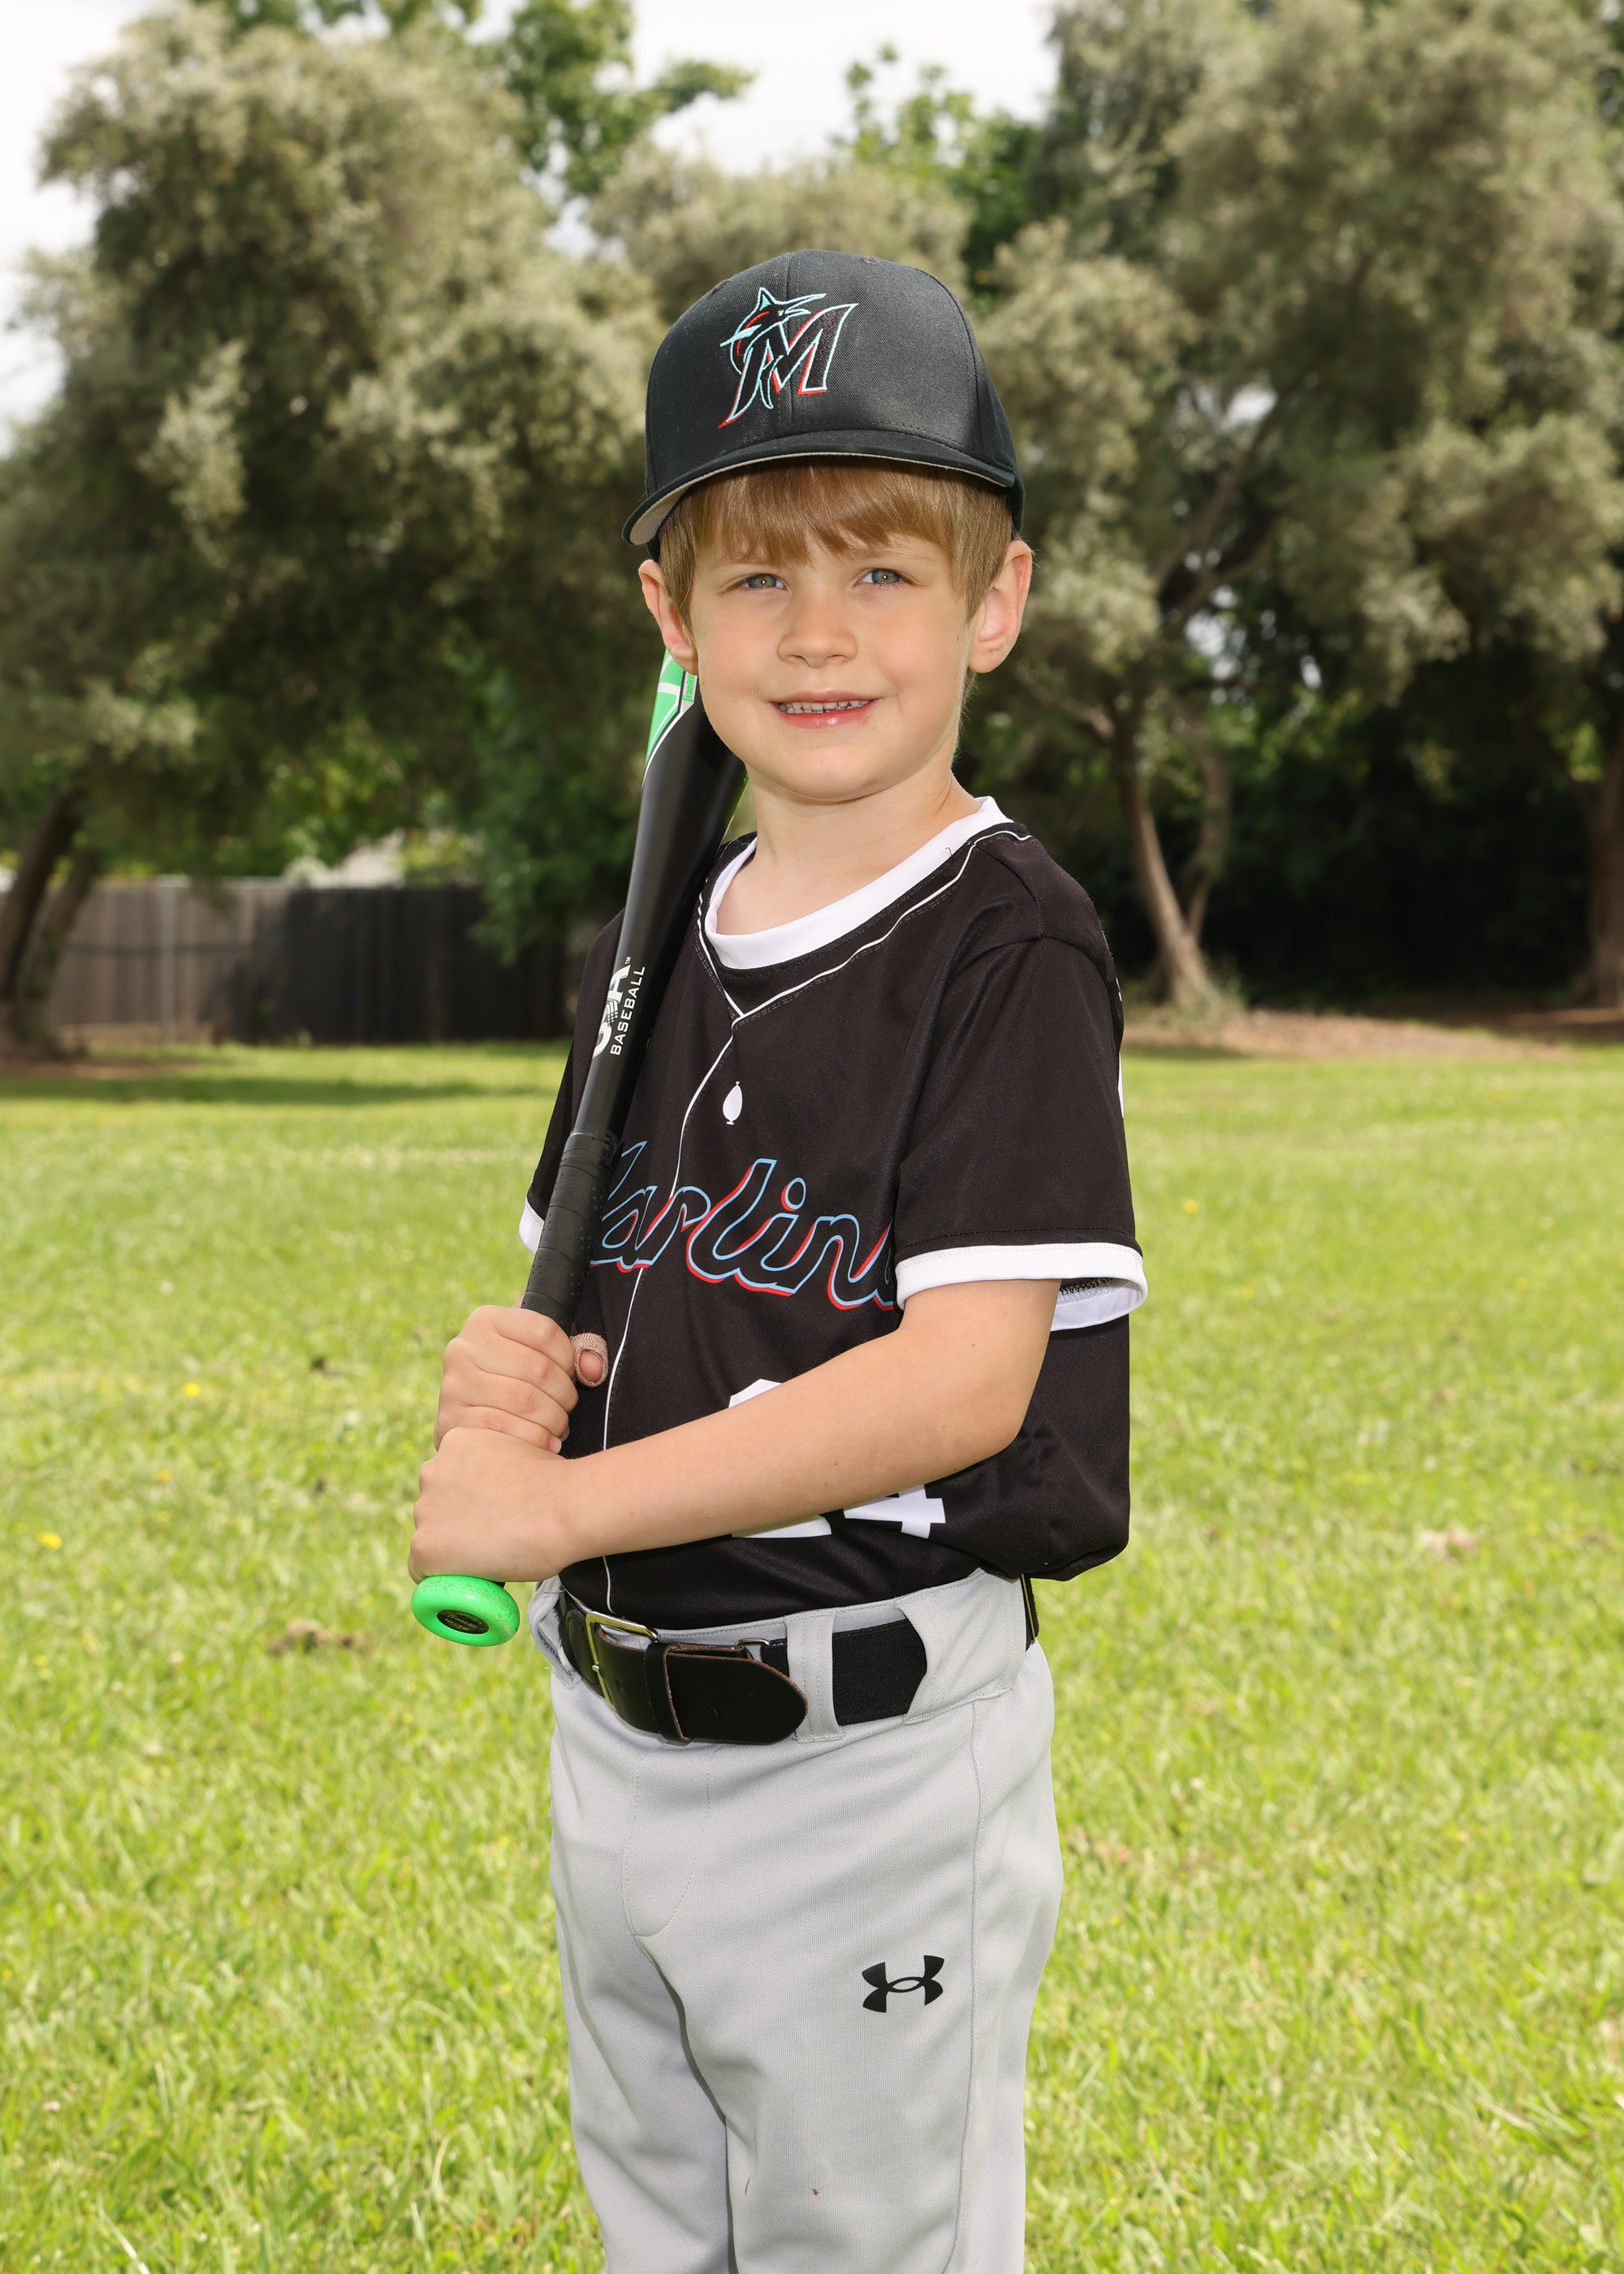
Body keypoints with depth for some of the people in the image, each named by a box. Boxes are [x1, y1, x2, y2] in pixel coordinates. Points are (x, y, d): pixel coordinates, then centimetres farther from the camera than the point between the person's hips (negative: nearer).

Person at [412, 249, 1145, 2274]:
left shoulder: (1005, 946, -14)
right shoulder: (661, 944, 9)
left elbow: (964, 1377, -24)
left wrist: (551, 1507, -23)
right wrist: (507, 1370, -7)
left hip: (869, 1747, -7)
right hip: (611, 1719, 7)